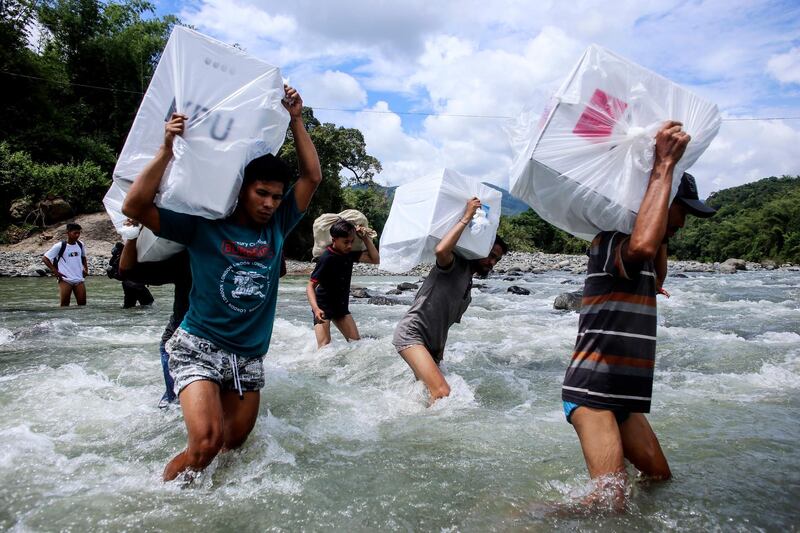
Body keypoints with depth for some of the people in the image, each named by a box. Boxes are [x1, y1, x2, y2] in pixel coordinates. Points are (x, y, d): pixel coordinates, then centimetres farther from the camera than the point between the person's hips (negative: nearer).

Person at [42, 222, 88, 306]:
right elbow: (44, 258, -5)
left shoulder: (80, 245, 8)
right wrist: (55, 272, -9)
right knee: (65, 304, -1)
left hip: (79, 280, 4)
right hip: (65, 280, -4)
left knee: (82, 304, 2)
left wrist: (86, 269, 13)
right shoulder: (60, 246, -7)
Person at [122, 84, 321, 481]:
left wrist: (296, 120, 4)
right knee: (206, 442, -21)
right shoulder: (204, 226, -3)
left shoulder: (277, 227, 7)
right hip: (199, 347, -4)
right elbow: (134, 206, -10)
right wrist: (167, 150, -16)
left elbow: (312, 177, 7)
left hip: (249, 358, 5)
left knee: (234, 444, 8)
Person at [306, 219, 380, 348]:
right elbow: (310, 286, -22)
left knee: (356, 342, 5)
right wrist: (316, 308, -37)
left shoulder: (349, 254, -1)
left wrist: (365, 238, -10)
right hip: (323, 307, -7)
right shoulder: (327, 258, -22)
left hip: (341, 306, 7)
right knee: (324, 346, -16)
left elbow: (375, 259, -1)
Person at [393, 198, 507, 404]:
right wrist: (466, 218, -22)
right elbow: (441, 250, -31)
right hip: (411, 334, -10)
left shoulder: (468, 286, 21)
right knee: (442, 393, -21)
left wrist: (439, 353, 21)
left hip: (432, 344, 10)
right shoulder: (456, 264, -5)